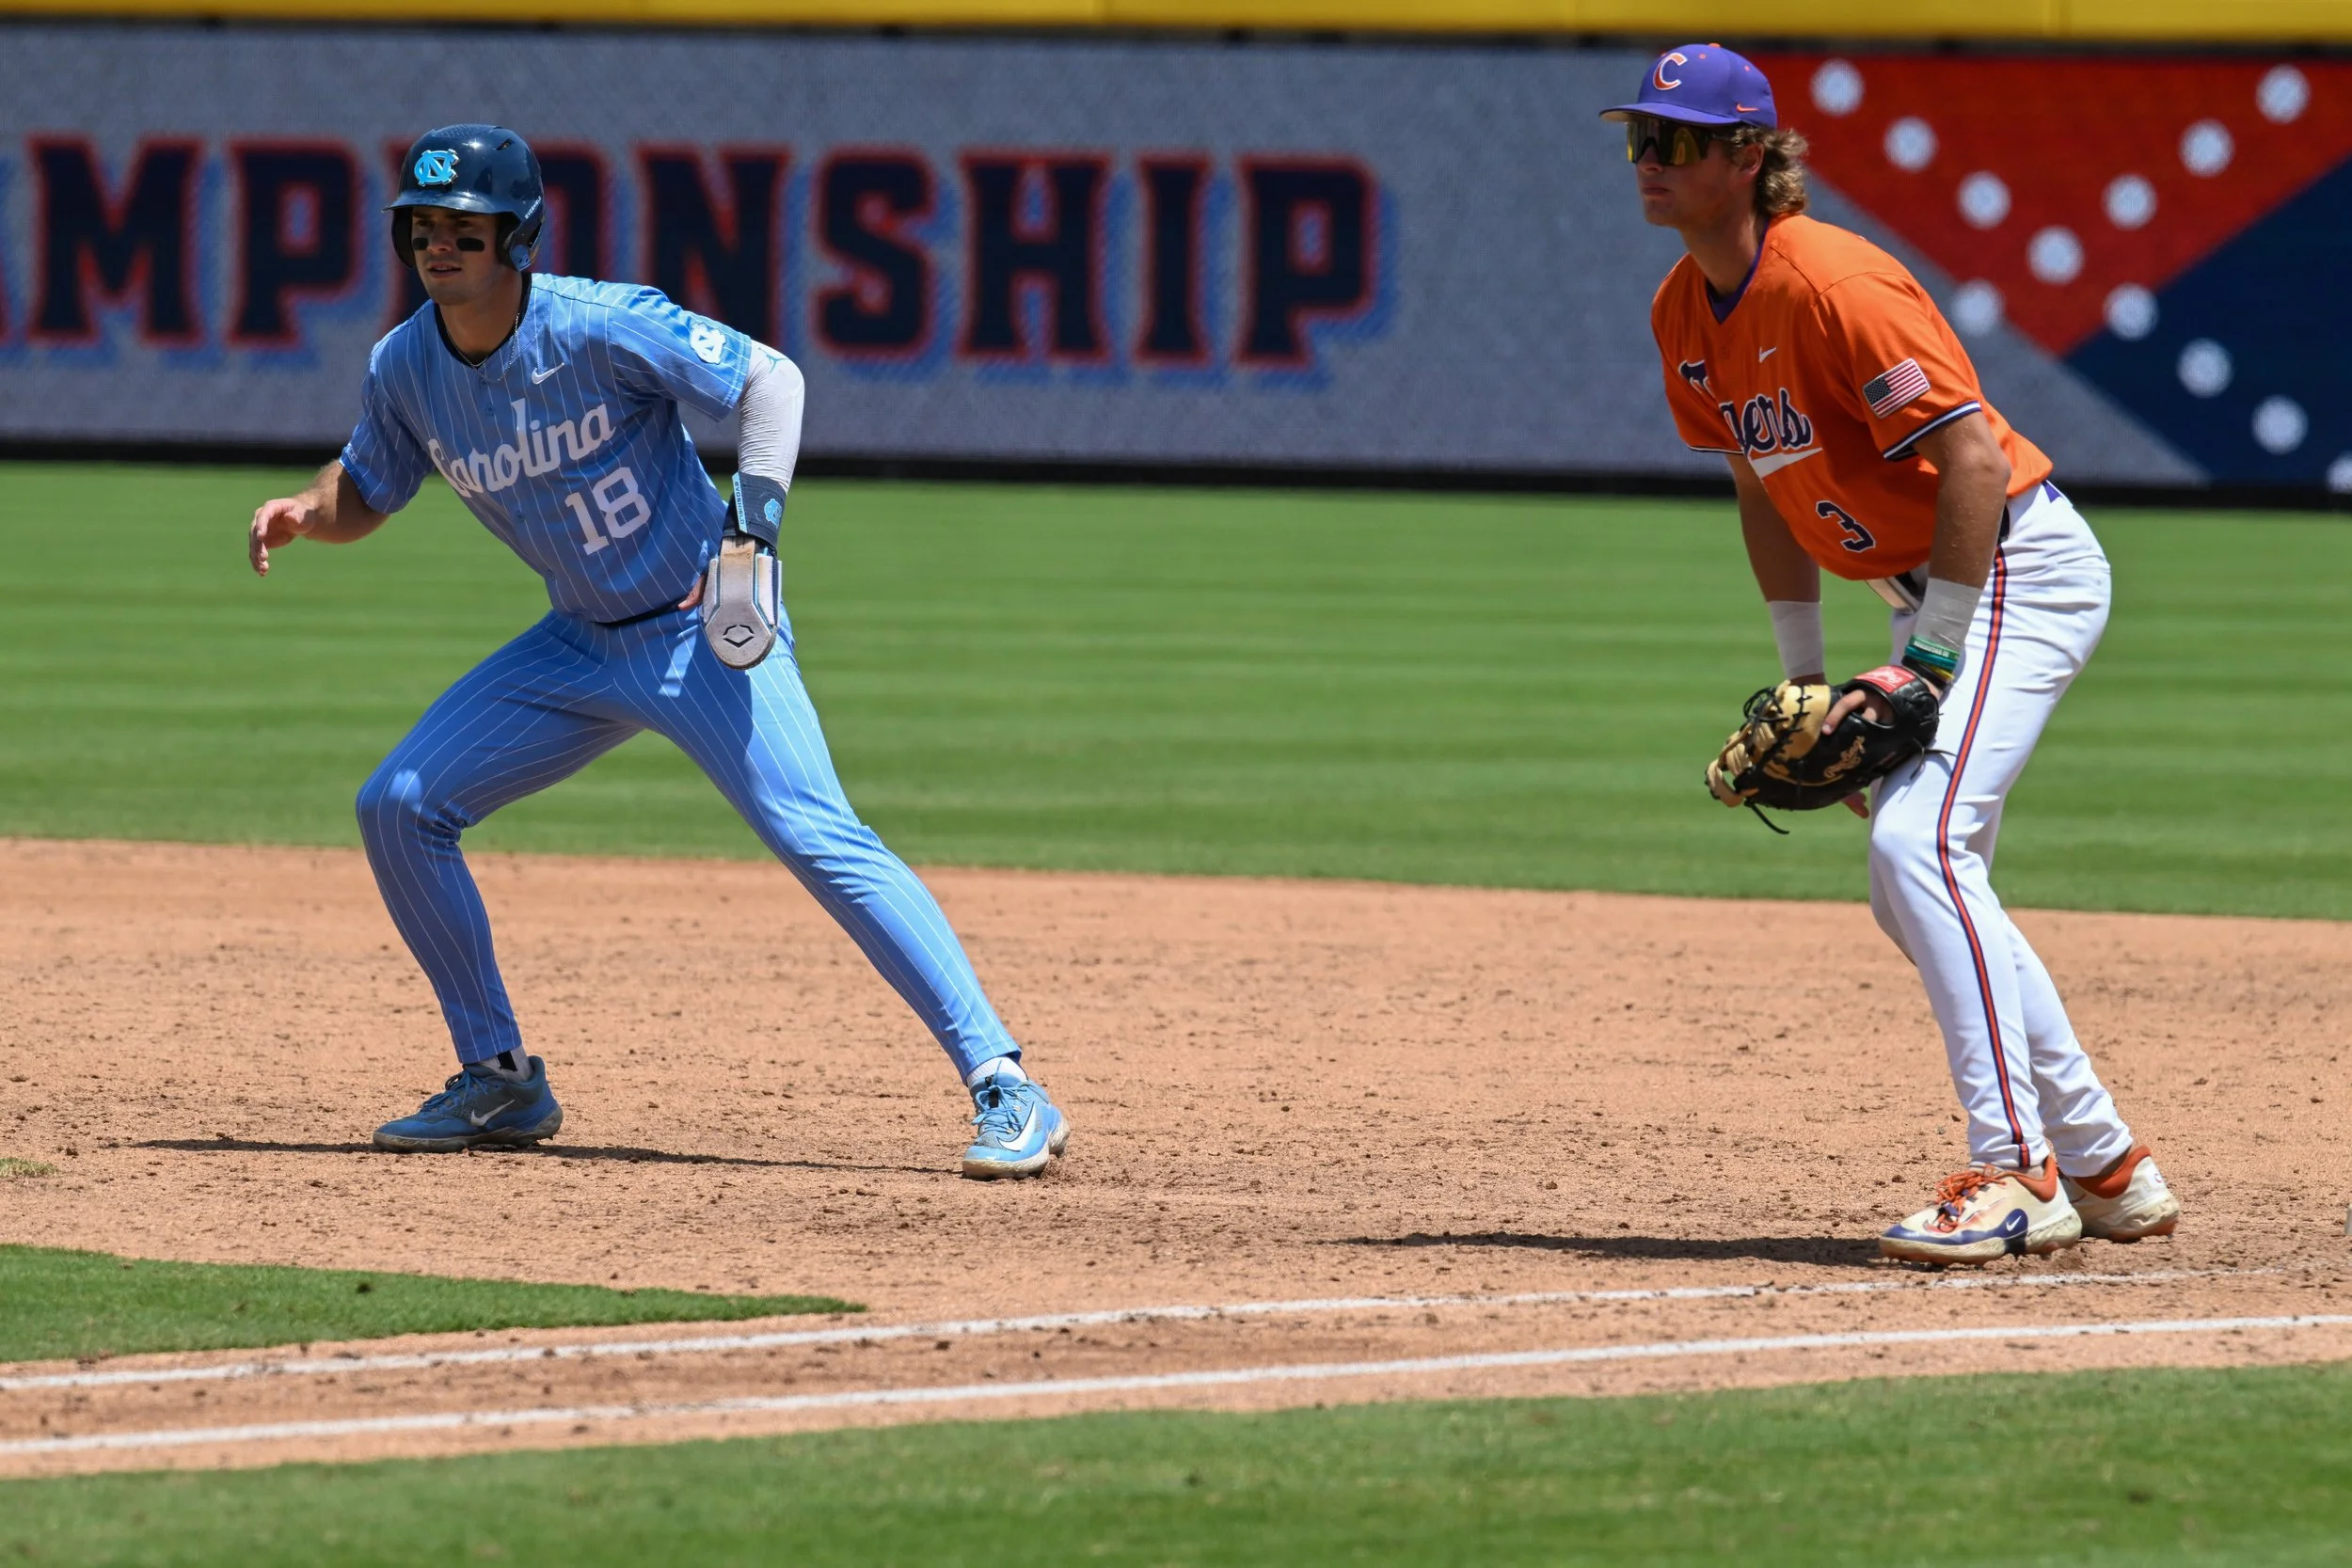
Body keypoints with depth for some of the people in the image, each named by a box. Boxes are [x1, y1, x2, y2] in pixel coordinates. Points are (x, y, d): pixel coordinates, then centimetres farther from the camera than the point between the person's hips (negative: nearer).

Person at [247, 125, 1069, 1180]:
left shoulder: (601, 328, -21)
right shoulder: (405, 368, -3)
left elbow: (769, 377, -18)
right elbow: (363, 497, 12)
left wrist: (755, 518, -30)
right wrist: (301, 513, -11)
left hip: (711, 630, -7)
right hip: (581, 646, 7)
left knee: (816, 837, -21)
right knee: (398, 806, 0)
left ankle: (1004, 1088, -22)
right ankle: (500, 1082, 13)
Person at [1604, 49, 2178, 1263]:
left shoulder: (1830, 284, -23)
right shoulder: (1682, 312, 5)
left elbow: (1972, 457, -26)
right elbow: (1764, 486, 18)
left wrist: (1929, 663, -26)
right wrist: (1803, 678, 14)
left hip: (2020, 565, -10)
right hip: (1927, 590, 10)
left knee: (1917, 842, -24)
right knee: (1916, 890, 12)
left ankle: (2016, 1174, -24)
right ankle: (2105, 1167, 22)